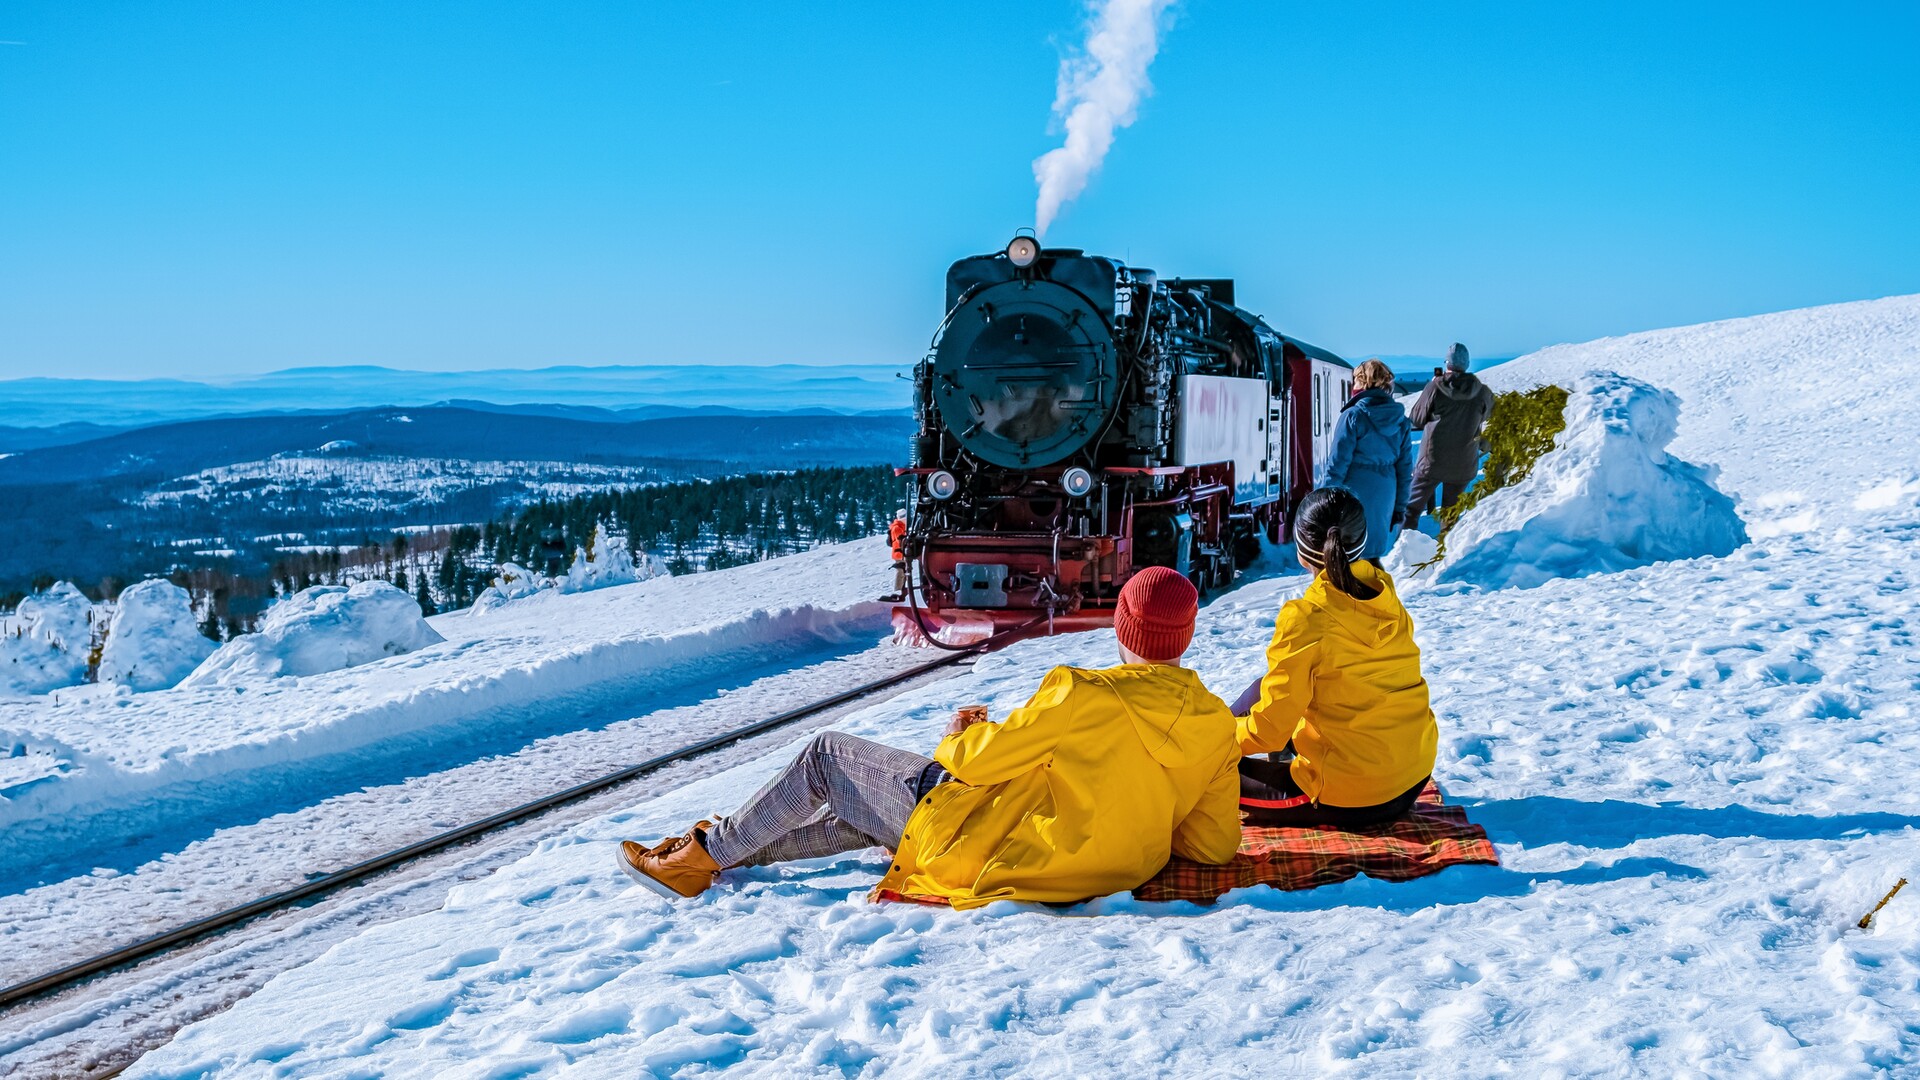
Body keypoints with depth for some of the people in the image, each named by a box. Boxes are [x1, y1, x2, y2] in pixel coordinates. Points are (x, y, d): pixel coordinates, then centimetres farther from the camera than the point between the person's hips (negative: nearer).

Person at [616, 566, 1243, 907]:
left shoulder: (1085, 697, -24)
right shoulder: (1217, 728, -9)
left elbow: (980, 760, -16)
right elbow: (1216, 845, -2)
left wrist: (958, 739, 8)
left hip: (978, 847, -7)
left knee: (827, 756, 13)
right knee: (864, 818, 29)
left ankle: (705, 855, 25)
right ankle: (743, 850, 42)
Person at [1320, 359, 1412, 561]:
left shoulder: (1353, 416, -11)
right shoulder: (1401, 422, 6)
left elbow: (1337, 463, -12)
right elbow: (1405, 469, 10)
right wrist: (1400, 507, 18)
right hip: (1384, 500, 6)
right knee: (1372, 556, 16)